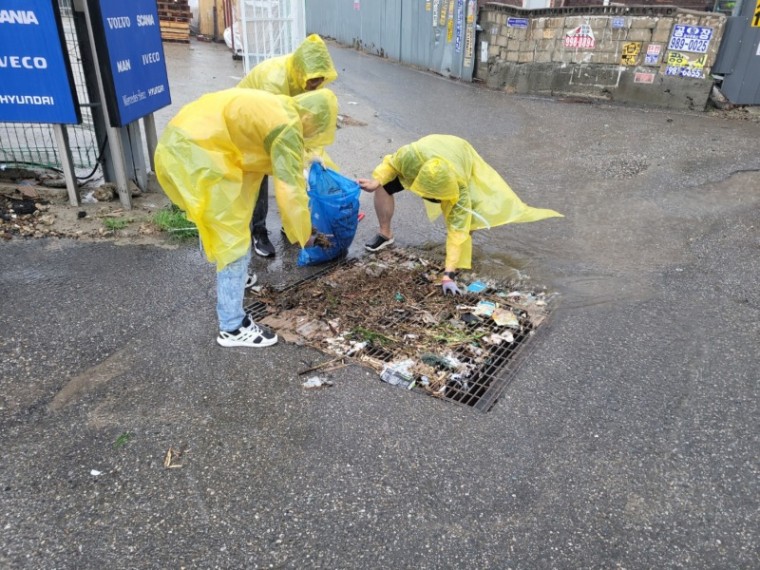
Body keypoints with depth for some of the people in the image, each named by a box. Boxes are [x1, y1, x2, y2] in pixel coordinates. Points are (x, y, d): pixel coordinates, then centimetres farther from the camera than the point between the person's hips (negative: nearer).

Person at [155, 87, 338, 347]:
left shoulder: (274, 107, 19)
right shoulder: (287, 128, -10)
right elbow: (290, 189, -9)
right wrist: (303, 234, 3)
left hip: (178, 145, 11)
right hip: (195, 155, -10)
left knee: (227, 225, 28)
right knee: (233, 240, -3)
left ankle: (234, 277, 50)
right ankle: (232, 328, 4)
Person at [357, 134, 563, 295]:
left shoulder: (460, 186, -44)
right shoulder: (410, 156, -43)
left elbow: (457, 230, -44)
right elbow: (390, 163, -17)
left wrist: (449, 273, -48)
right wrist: (376, 181, -32)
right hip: (430, 151, 3)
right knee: (384, 186, -11)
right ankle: (385, 234, 8)